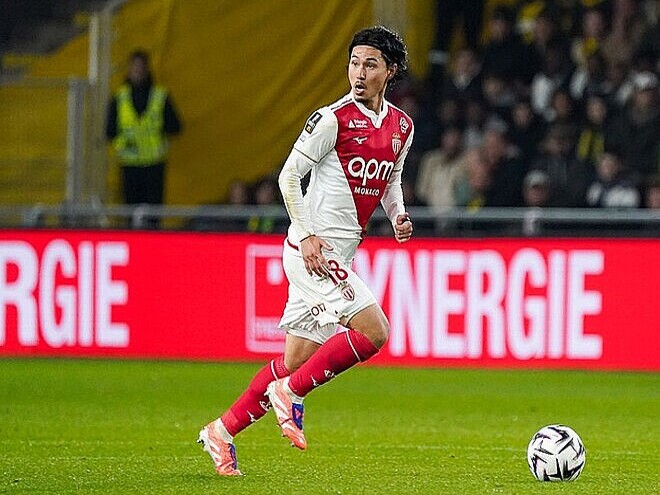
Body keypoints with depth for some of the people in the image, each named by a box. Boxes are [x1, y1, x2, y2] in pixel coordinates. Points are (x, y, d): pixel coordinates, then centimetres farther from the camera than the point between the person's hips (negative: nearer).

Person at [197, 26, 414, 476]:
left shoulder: (401, 126, 10)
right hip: (314, 249, -8)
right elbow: (289, 176, -8)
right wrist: (308, 234, -16)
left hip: (340, 256, 8)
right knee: (373, 331, -19)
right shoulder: (333, 119, -11)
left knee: (298, 359, 8)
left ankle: (223, 432, 17)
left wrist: (398, 215, 7)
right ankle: (292, 391, -5)